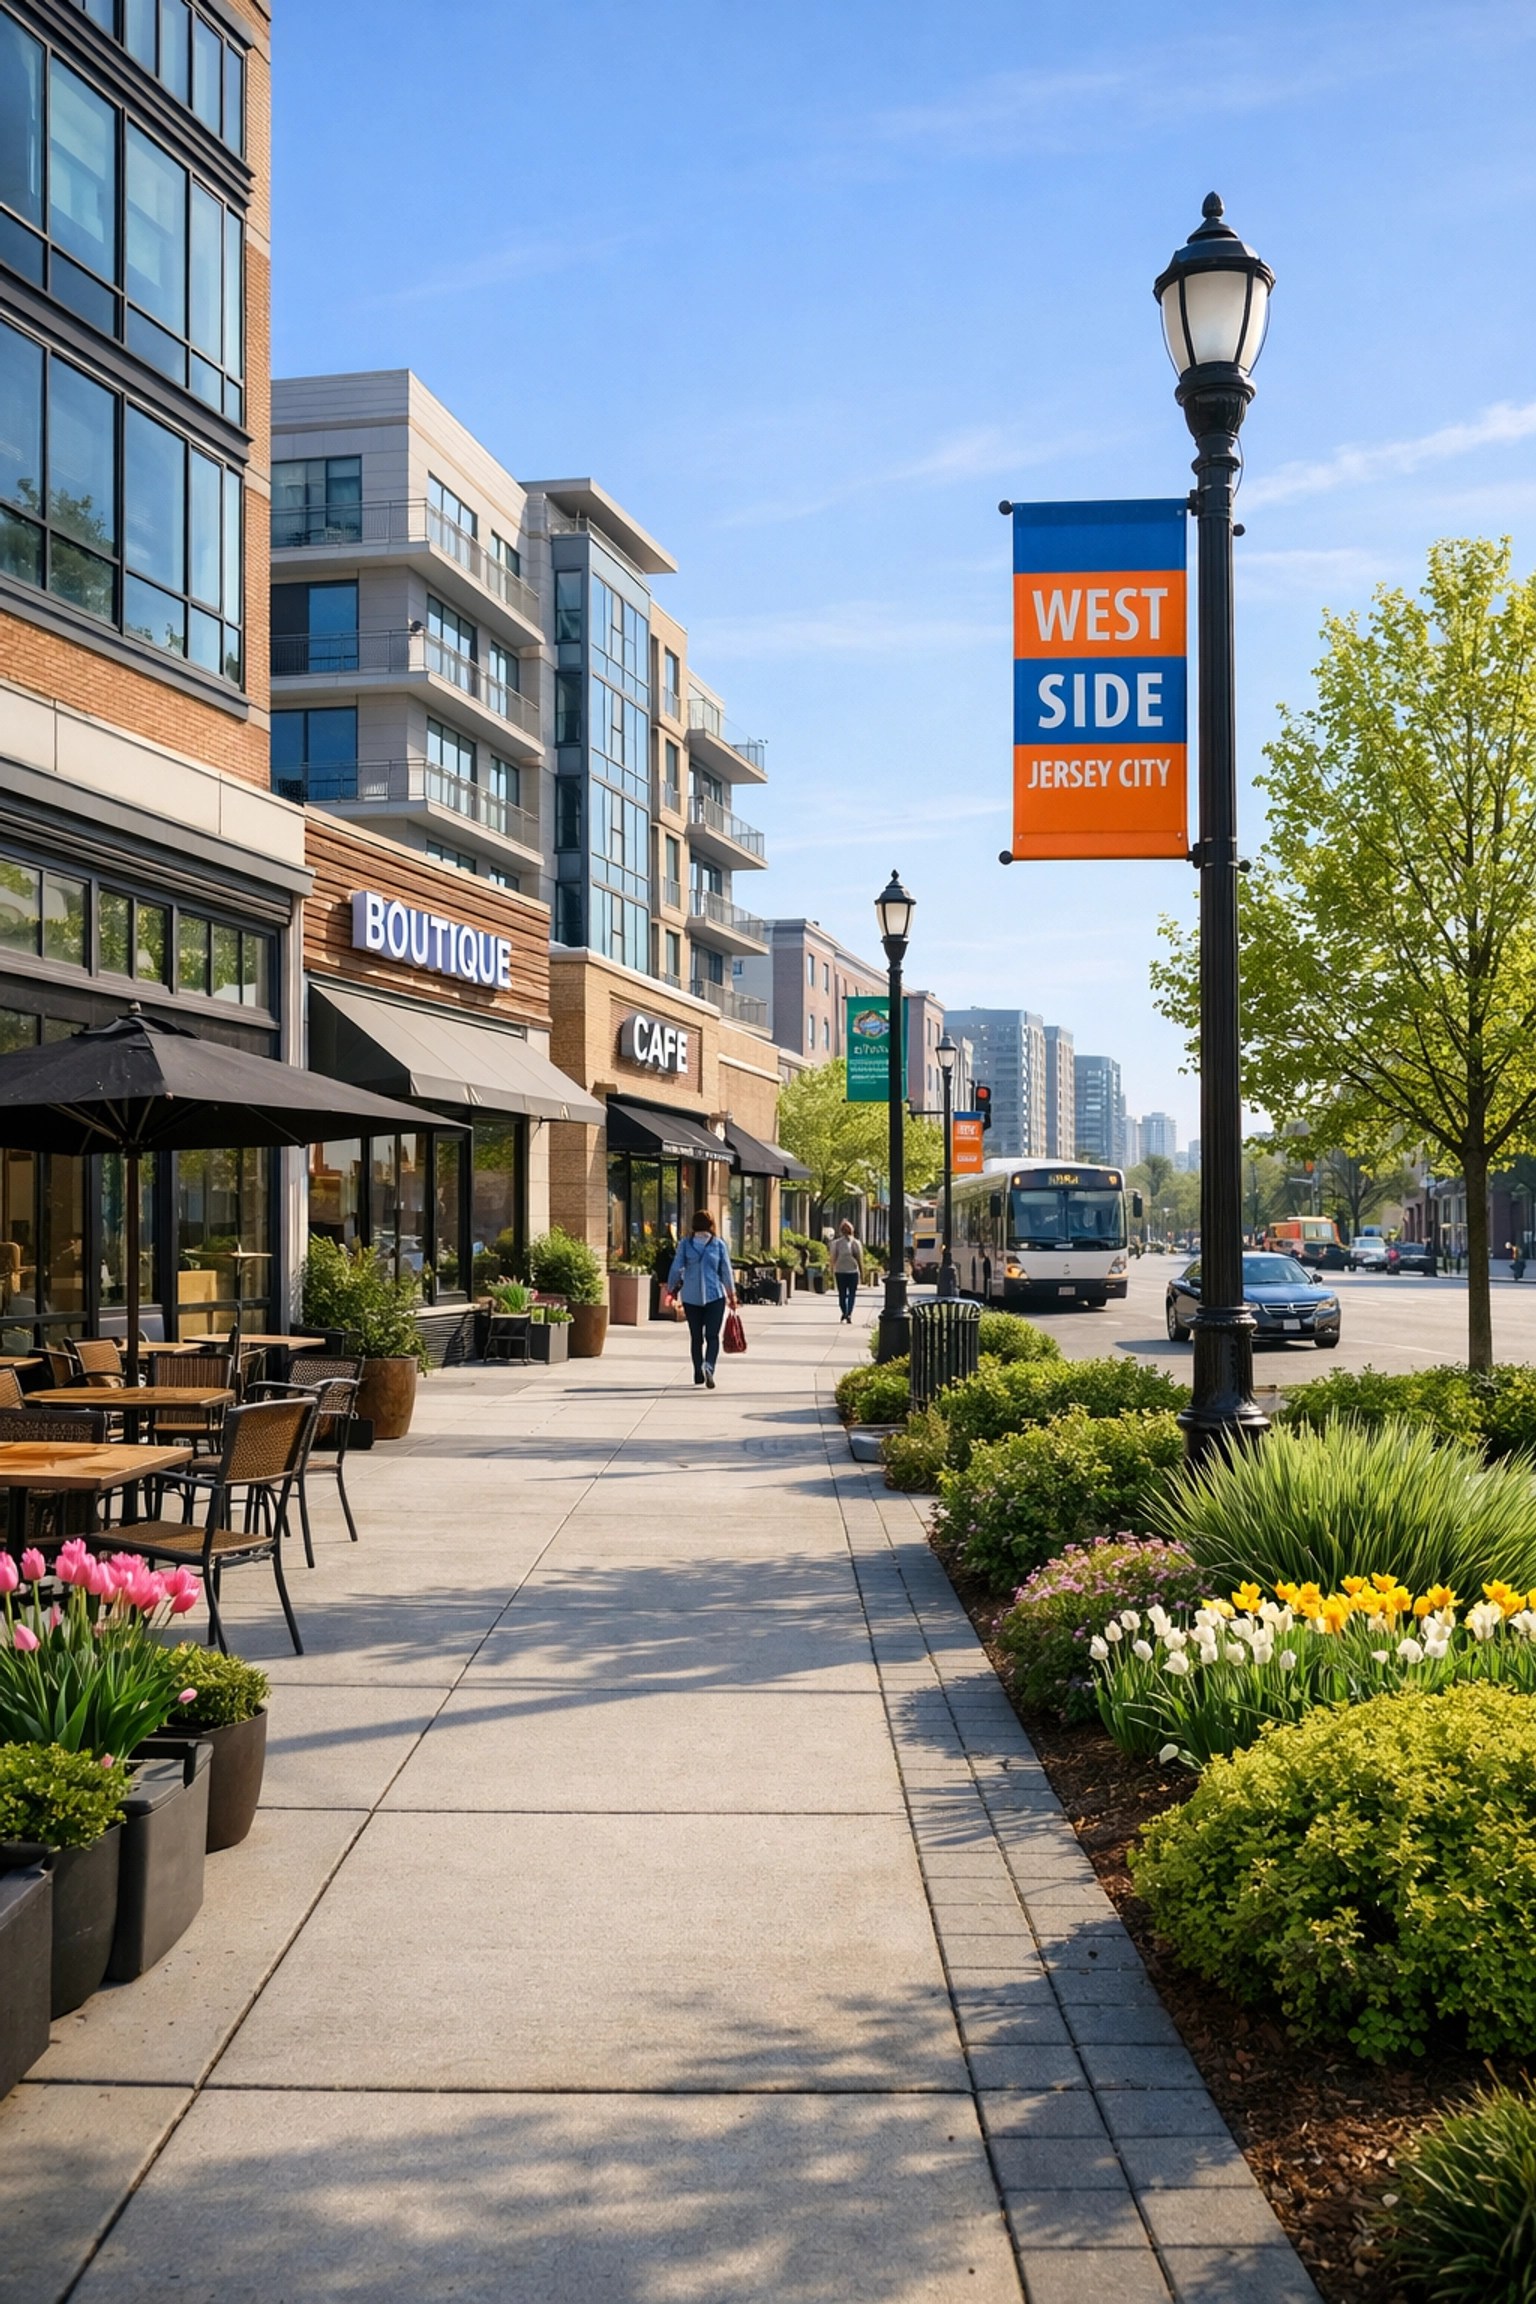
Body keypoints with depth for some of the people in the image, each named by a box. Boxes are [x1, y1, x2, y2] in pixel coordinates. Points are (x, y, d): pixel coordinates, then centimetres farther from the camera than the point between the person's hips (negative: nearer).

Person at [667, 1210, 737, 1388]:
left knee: (696, 1337, 12)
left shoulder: (685, 1244, -1)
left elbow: (676, 1269, -2)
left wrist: (672, 1290, 11)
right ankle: (708, 1367, -24)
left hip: (691, 1297, 1)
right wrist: (732, 1294, 10)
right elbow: (726, 1271, 2)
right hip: (715, 1295, -1)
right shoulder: (718, 1244, -2)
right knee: (712, 1336, -1)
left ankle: (698, 1373, 16)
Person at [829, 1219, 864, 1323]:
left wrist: (832, 1271, 4)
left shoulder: (836, 1243, -2)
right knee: (852, 1294, 4)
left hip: (840, 1271, 1)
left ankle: (844, 1313, 15)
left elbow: (833, 1258, -3)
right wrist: (862, 1272, 5)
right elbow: (860, 1259, -2)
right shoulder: (856, 1243, -3)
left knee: (842, 1294, 12)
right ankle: (849, 1314, -10)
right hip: (853, 1271, -1)